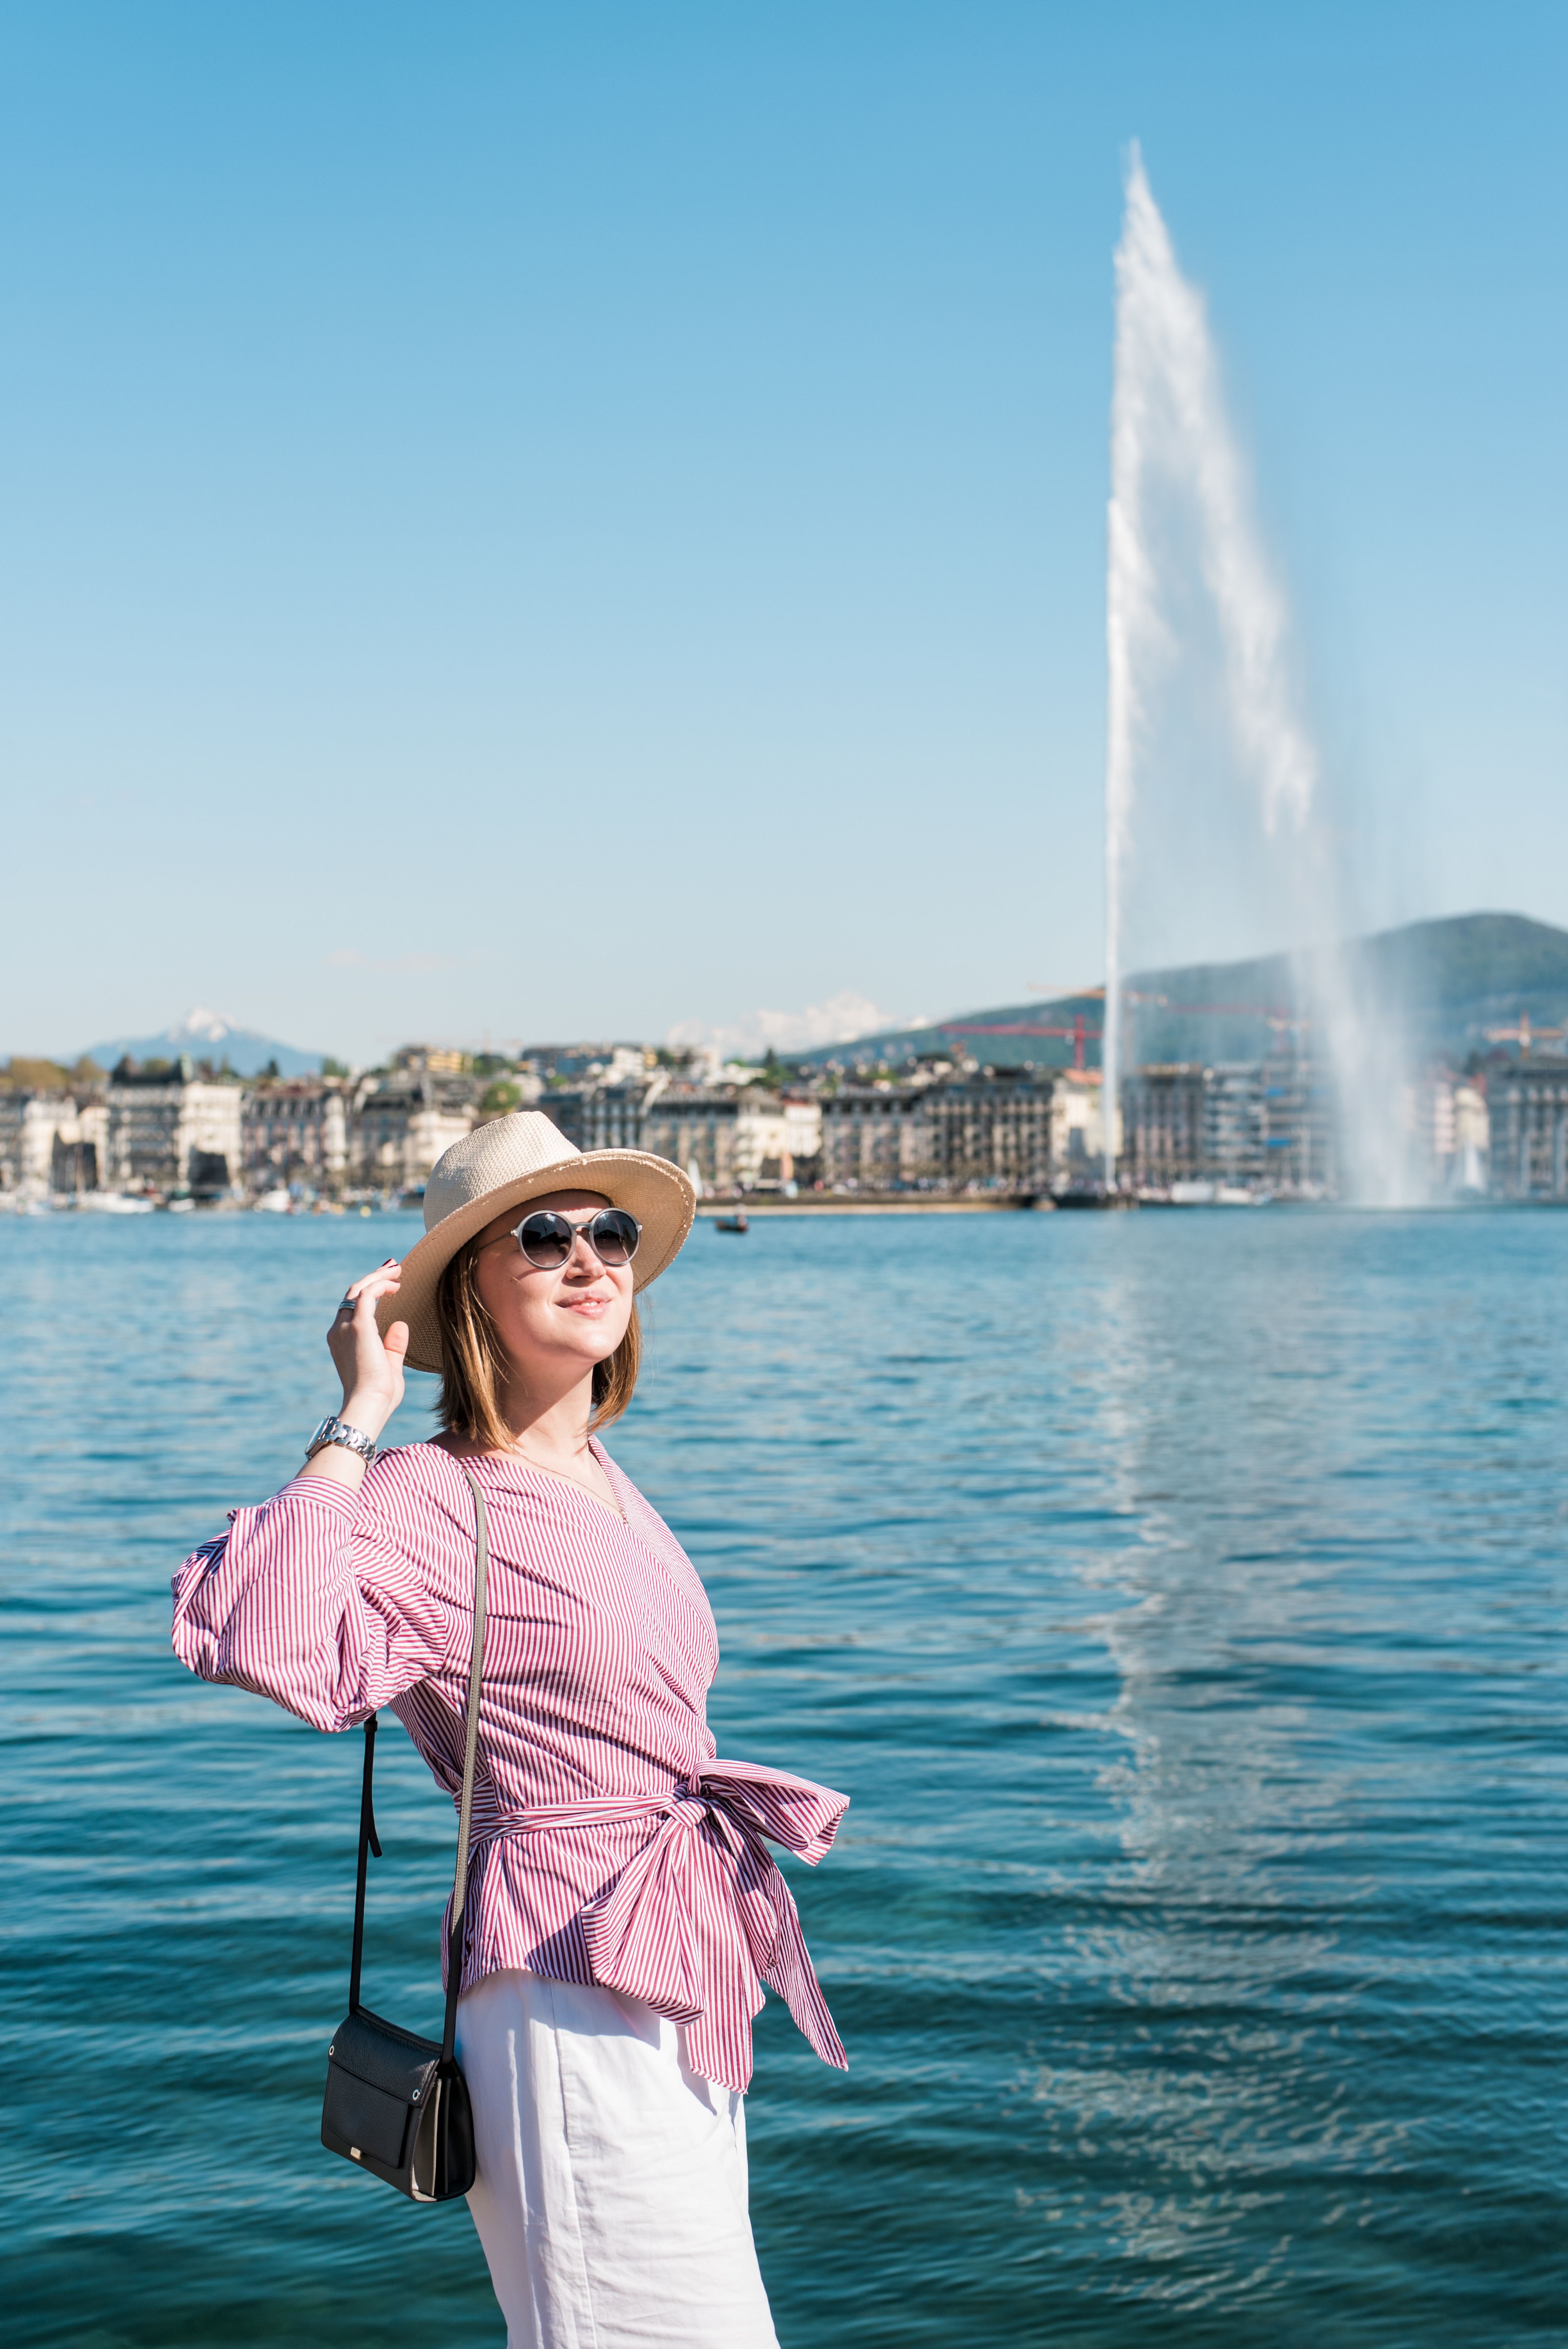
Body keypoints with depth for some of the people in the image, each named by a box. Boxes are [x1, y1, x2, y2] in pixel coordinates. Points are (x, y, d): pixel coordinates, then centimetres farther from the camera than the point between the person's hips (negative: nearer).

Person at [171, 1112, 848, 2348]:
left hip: (686, 2000, 9)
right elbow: (258, 1640, -36)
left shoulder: (601, 1477, 11)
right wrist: (359, 1417, -27)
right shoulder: (426, 1501, -16)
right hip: (578, 2011, -9)